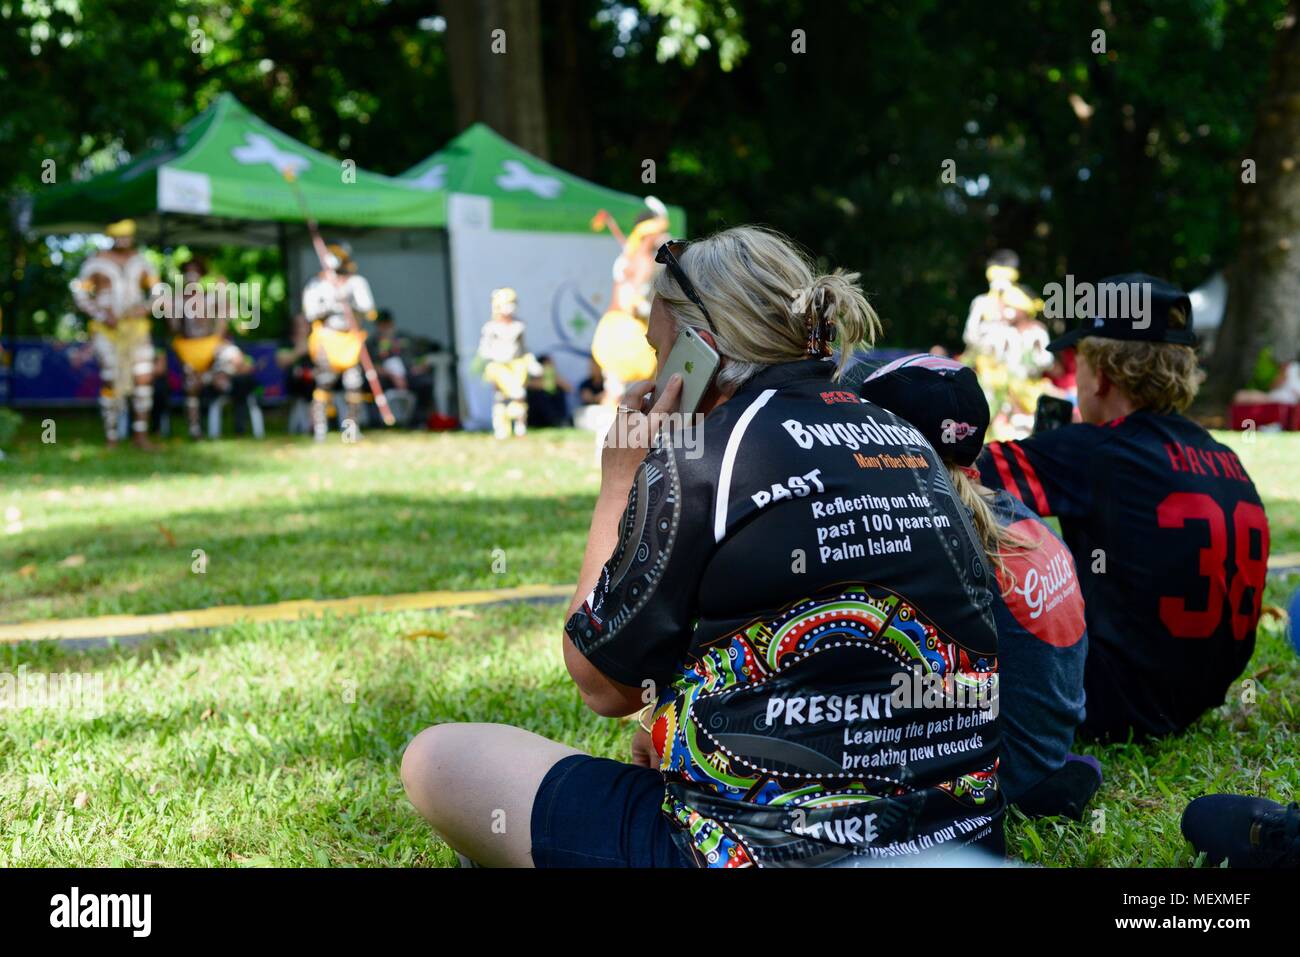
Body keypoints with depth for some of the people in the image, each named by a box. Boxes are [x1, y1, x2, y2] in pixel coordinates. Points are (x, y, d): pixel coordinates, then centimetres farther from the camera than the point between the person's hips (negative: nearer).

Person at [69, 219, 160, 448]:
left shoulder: (139, 260, 10)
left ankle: (140, 433, 4)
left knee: (144, 377, -6)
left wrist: (146, 307, -5)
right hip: (107, 329, -3)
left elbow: (157, 289, 16)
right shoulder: (97, 261, 0)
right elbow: (80, 293, 0)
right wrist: (101, 315, -12)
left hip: (137, 327, 3)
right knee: (110, 382, -5)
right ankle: (111, 438, 3)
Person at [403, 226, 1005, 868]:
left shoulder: (704, 456, -12)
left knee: (438, 759, 4)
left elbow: (601, 683, -1)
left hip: (783, 850, -8)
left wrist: (619, 478, 4)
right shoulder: (909, 445, 8)